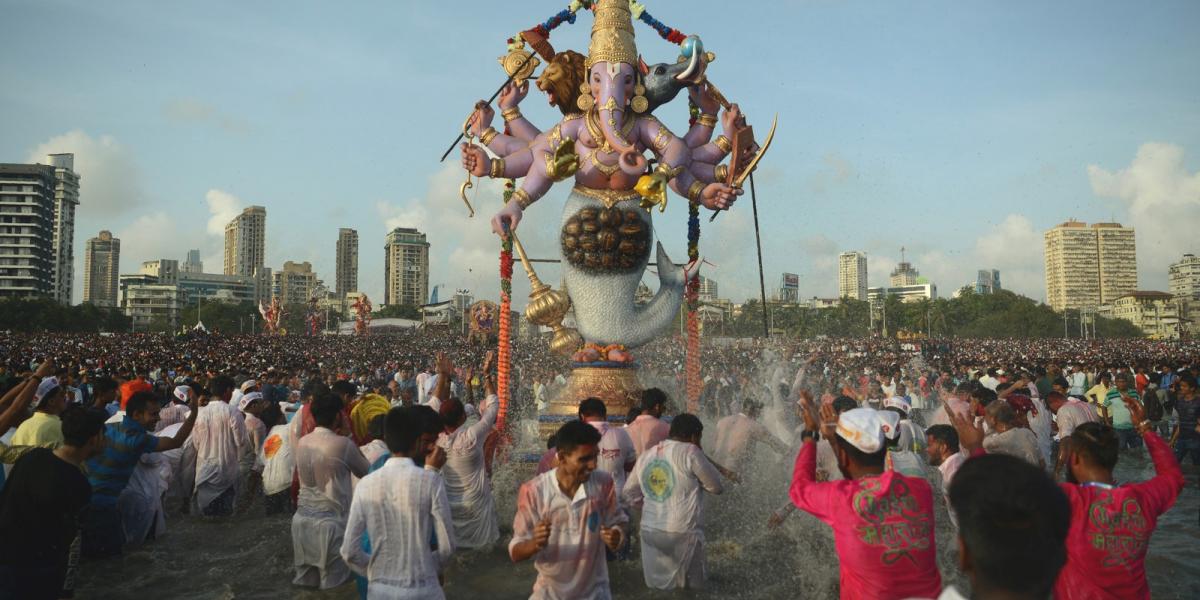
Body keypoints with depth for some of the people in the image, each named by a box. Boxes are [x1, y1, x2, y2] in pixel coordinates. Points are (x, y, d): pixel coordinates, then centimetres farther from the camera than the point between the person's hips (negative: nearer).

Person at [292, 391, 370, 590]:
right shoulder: (343, 444, -15)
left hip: (302, 518, 6)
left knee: (304, 582, 15)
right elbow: (366, 472, -1)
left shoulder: (302, 443, 2)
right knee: (333, 586, 5)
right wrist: (354, 445, 12)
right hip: (330, 520, -6)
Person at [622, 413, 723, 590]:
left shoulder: (647, 455, 9)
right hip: (682, 533, -5)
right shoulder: (689, 451, -9)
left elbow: (628, 493, 17)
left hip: (650, 531, 6)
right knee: (690, 588, 11)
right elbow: (716, 486, 1)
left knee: (656, 586, 17)